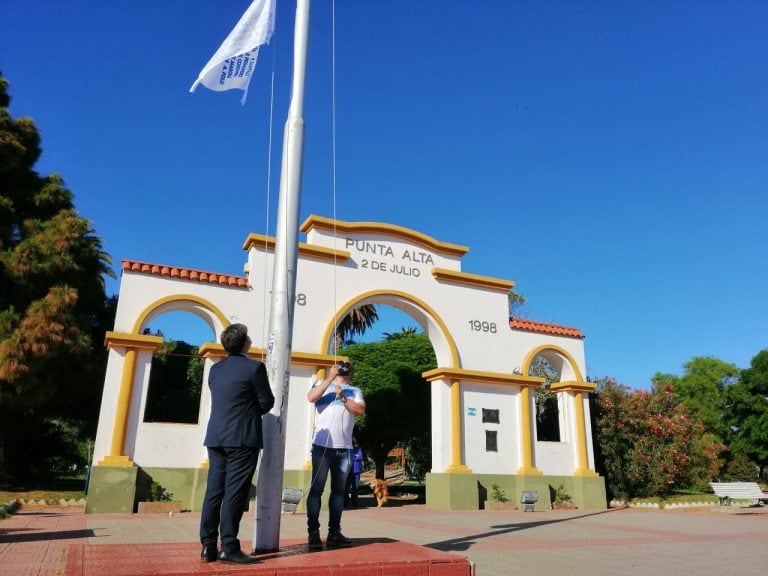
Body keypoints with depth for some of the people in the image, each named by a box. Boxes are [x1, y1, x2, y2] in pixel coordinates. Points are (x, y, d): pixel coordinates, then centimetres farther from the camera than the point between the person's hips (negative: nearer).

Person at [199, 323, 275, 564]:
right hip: (242, 438, -6)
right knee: (234, 492, -4)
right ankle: (229, 547, -1)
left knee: (214, 490, 7)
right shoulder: (254, 367, -8)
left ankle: (208, 546, 10)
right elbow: (267, 403, -4)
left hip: (216, 437, 6)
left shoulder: (215, 369, 12)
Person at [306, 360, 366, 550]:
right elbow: (311, 397, -7)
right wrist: (330, 378, -10)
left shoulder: (354, 391, 16)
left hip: (344, 449, 3)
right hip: (322, 446, -3)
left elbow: (361, 410, 0)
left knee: (339, 490, 7)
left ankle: (334, 533, 13)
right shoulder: (322, 384, 13)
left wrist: (343, 397, -11)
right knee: (316, 489, -4)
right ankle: (313, 533, -1)